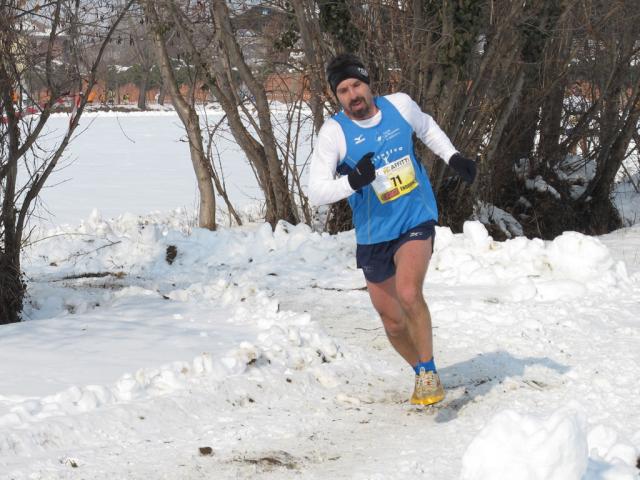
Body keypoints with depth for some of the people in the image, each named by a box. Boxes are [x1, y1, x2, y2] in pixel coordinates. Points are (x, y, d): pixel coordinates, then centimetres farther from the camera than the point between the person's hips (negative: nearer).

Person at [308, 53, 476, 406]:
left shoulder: (400, 105, -5)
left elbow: (426, 128, 20)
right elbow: (316, 192, -19)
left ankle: (429, 373, -9)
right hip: (373, 235, 1)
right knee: (392, 321, 9)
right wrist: (353, 181, -34)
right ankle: (423, 375, 35)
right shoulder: (334, 132, -14)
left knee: (408, 294, -26)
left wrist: (454, 157, 13)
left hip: (417, 221, -1)